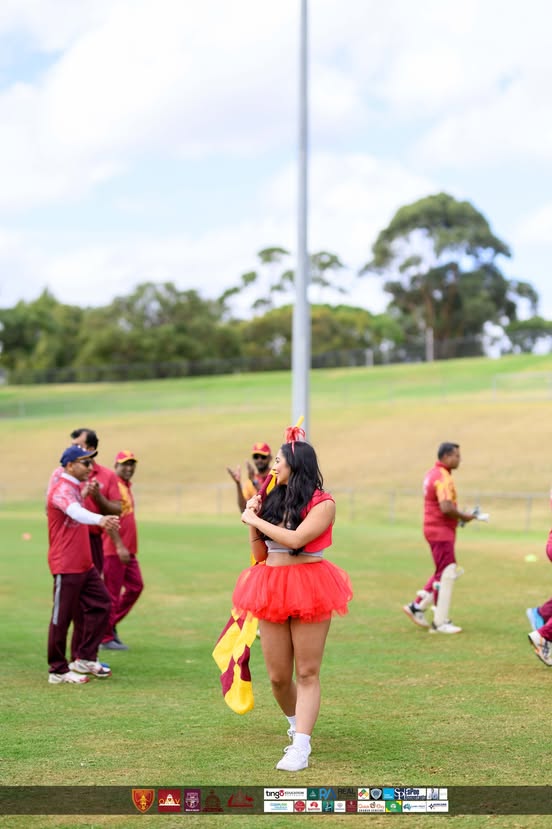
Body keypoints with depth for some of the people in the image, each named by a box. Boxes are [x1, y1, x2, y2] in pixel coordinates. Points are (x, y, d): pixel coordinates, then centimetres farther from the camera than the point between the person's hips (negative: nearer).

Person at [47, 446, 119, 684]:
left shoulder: (76, 488, 16)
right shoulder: (62, 489, -17)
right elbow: (76, 512, -39)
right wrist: (100, 519, -55)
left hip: (84, 563, 10)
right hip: (66, 565, -10)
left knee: (101, 603, 10)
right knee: (62, 616, -3)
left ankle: (85, 659, 17)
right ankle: (58, 671, 5)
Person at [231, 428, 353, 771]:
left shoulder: (322, 503, -6)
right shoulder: (273, 501, 12)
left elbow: (296, 539, -21)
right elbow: (260, 554, 16)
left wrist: (256, 520, -9)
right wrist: (252, 519, 4)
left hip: (309, 586, -6)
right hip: (272, 588, 6)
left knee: (307, 673, -5)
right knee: (278, 677, 7)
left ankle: (300, 747, -8)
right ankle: (296, 725, 34)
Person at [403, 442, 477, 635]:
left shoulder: (432, 474, 14)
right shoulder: (443, 477, -18)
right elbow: (446, 508, -28)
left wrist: (459, 516, 12)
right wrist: (464, 517, -12)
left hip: (433, 528, 10)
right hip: (441, 532, -10)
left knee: (443, 573, 18)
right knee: (446, 575, -3)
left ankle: (417, 606, 19)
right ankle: (440, 622, 2)